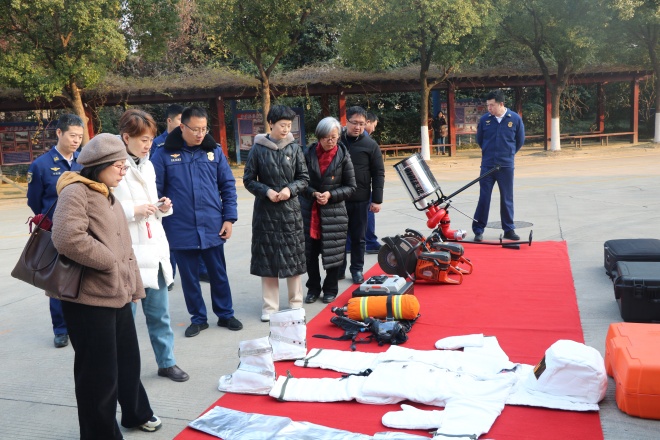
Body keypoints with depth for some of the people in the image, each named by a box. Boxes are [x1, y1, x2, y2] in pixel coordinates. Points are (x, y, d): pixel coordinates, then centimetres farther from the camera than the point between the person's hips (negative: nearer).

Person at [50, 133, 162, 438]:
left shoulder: (107, 195, 16)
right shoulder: (76, 192, -14)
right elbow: (68, 238, -29)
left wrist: (133, 284, 17)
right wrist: (108, 261, -18)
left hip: (117, 294, 9)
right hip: (88, 298, -9)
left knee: (128, 358, 21)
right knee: (99, 371, 2)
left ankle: (136, 414, 40)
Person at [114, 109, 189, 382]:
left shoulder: (147, 165, 13)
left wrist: (162, 207, 3)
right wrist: (133, 210, -22)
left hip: (154, 249, 7)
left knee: (159, 314, 16)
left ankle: (166, 362, 30)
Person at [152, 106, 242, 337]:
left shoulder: (214, 151, 2)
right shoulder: (165, 155, -4)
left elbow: (228, 186, 5)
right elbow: (156, 192, -1)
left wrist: (229, 218, -1)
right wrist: (157, 225, -4)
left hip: (213, 227, 1)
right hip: (181, 230, -1)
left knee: (219, 274, 13)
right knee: (189, 277, 11)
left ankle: (225, 314, 29)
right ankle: (198, 318, 28)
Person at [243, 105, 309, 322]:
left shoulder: (294, 148, 1)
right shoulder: (258, 149, -3)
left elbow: (304, 178, 5)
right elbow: (248, 180, 2)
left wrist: (290, 189, -13)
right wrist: (266, 191, -13)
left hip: (290, 210, 1)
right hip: (265, 210, -1)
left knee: (293, 257, 7)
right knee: (267, 258, 4)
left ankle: (296, 303, 21)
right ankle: (269, 306, 15)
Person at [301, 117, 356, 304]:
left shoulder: (343, 156, -3)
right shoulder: (309, 154, 0)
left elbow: (351, 187, 0)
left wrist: (331, 195, -13)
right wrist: (313, 193, -14)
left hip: (334, 212, -1)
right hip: (310, 211, 1)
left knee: (333, 252, 7)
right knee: (310, 252, 7)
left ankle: (330, 289, 24)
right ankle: (313, 288, 25)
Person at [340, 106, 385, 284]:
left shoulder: (370, 145, 0)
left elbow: (378, 174, 0)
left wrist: (377, 200, -5)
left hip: (360, 200, -1)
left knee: (358, 237, 9)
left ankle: (357, 269, 23)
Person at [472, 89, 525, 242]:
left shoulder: (515, 119, -3)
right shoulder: (484, 119, -1)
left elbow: (520, 140, 10)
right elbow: (479, 139, 14)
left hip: (506, 166, 0)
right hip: (487, 165, 0)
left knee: (507, 199, 8)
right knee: (484, 198, 1)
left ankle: (509, 229, 19)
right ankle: (478, 230, 8)